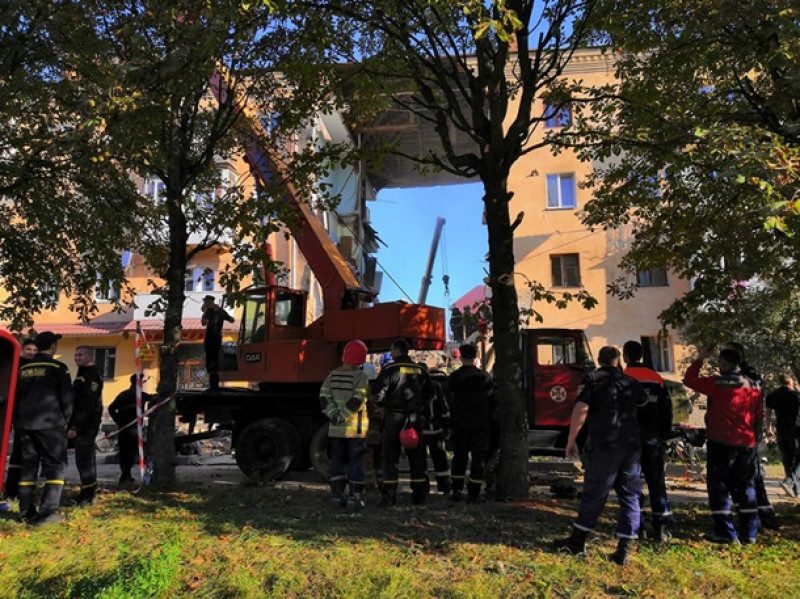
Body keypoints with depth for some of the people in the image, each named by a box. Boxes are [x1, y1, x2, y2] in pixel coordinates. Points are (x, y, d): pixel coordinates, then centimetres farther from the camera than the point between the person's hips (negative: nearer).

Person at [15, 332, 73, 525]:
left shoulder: (24, 369, 11)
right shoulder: (58, 368, -8)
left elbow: (16, 397, 16)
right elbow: (67, 398, -9)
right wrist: (64, 420, 4)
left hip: (26, 424, 6)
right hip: (50, 424, -6)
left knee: (28, 465, 12)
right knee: (56, 465, -1)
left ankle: (26, 511, 15)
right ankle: (48, 510, -9)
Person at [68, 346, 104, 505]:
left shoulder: (92, 375, -14)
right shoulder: (83, 374, 19)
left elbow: (86, 404, -22)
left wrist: (74, 426, -24)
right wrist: (73, 425, 21)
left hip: (86, 425, -11)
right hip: (83, 425, 11)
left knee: (83, 458, -9)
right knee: (87, 458, 15)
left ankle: (87, 496, -5)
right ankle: (88, 495, 25)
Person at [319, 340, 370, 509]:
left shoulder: (333, 374, 6)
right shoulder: (362, 376, -10)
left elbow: (324, 398, -2)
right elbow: (357, 401, -19)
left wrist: (334, 414, -9)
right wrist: (343, 415, -13)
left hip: (335, 428, 5)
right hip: (355, 428, -4)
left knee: (337, 460, 14)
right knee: (356, 461, 5)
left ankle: (337, 495, 17)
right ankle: (355, 498, 7)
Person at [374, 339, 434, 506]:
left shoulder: (390, 369, -9)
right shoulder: (419, 370, 8)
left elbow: (379, 392, -14)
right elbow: (430, 390, 16)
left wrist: (382, 407, 5)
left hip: (394, 417, -4)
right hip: (415, 418, 5)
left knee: (391, 456, 2)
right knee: (417, 456, 12)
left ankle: (389, 496, 0)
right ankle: (419, 495, 16)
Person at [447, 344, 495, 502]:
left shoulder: (453, 378, -2)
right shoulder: (485, 377, -4)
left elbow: (450, 402, 0)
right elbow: (493, 402, -1)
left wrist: (453, 419, 10)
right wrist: (490, 417, 10)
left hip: (460, 424, 1)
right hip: (481, 424, -1)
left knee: (459, 456, 13)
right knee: (479, 457, 5)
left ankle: (456, 490, 13)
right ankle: (473, 493, 5)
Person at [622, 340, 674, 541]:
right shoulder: (657, 379, 6)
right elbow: (666, 410, 9)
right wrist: (664, 436, 16)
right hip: (653, 437, 4)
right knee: (656, 480, 10)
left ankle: (636, 526, 6)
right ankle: (662, 526, 10)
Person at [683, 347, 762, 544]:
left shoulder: (717, 383, -12)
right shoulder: (753, 386, 7)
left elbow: (689, 380, -4)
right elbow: (758, 417, 13)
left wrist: (699, 359, 4)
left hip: (721, 443, -6)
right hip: (747, 444, 6)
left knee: (718, 485, 2)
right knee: (745, 487, 13)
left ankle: (725, 532, 1)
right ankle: (749, 532, 16)